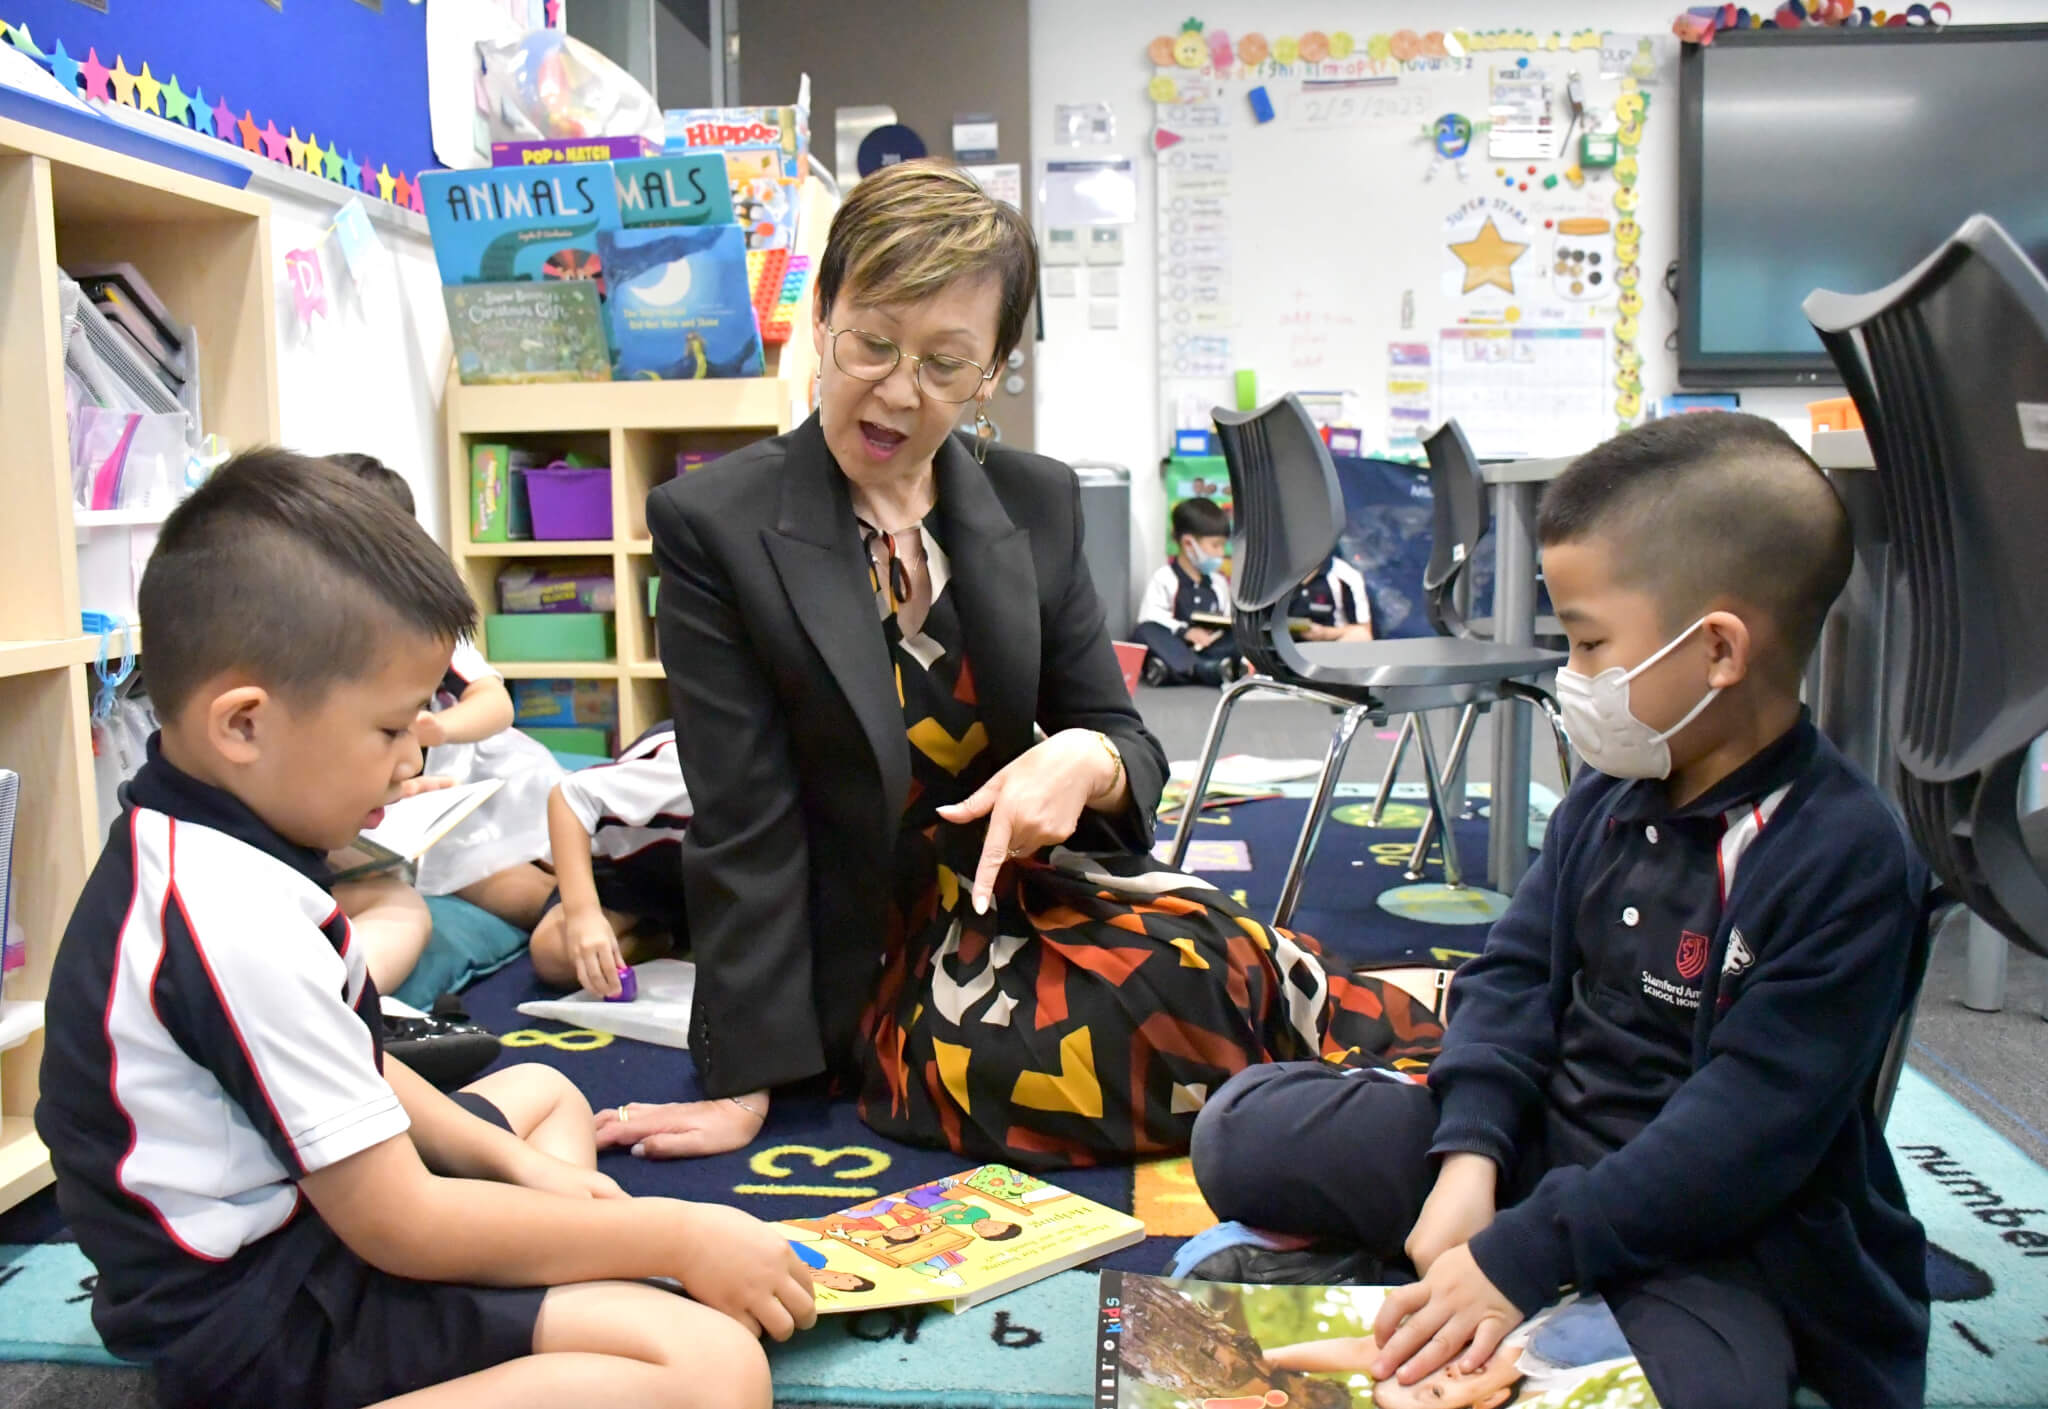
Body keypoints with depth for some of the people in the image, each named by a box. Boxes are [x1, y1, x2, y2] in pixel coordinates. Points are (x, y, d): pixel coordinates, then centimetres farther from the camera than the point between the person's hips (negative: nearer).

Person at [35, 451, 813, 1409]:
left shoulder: (181, 848, 4)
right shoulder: (242, 925, -28)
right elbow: (401, 1226, -24)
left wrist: (509, 1161, 6)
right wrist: (678, 1237, -17)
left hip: (284, 1216, 11)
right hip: (263, 1323, -11)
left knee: (543, 1093, 30)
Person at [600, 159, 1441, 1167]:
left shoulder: (1036, 503, 3)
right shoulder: (713, 527, -10)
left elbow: (1128, 745, 7)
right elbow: (744, 831, -11)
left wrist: (1087, 763, -18)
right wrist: (745, 1082, -11)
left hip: (1021, 887, 4)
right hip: (867, 967, -4)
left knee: (1217, 959, -29)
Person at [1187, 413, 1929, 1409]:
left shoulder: (1846, 859, -19)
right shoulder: (1610, 797, 3)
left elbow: (1742, 1132, -22)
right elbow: (1515, 973, 5)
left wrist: (1520, 1256, -26)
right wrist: (1470, 1154, -13)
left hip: (1719, 1227, -5)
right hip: (1542, 1139, 6)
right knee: (1240, 1129, -2)